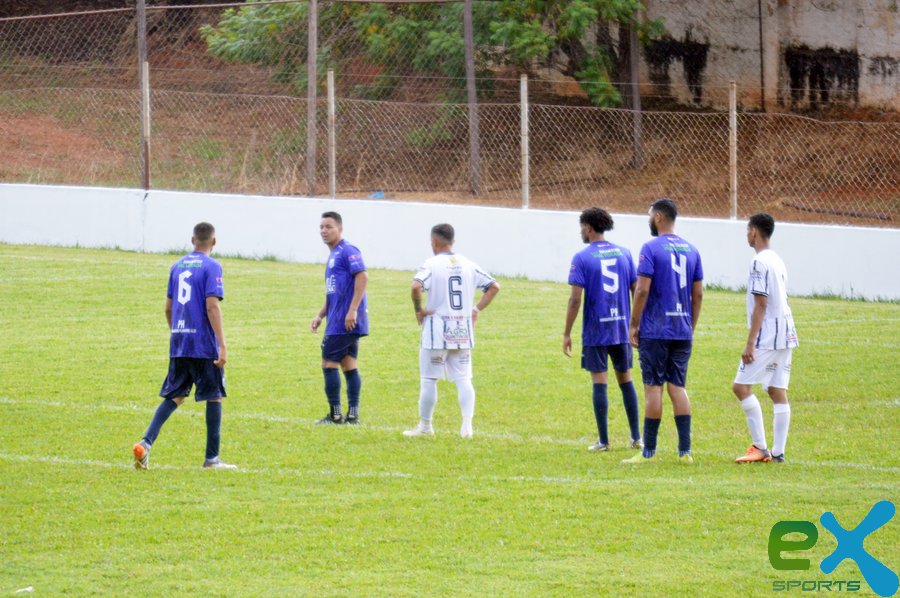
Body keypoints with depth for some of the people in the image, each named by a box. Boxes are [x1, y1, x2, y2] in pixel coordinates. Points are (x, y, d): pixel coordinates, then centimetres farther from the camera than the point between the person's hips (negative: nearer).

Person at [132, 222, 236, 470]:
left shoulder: (178, 266, 12)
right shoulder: (211, 267, -7)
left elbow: (168, 307, 16)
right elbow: (212, 306, -15)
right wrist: (222, 345, -16)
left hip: (178, 342, 6)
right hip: (204, 343, -6)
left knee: (174, 396, 8)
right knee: (214, 396, 6)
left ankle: (146, 442, -11)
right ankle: (212, 457, 9)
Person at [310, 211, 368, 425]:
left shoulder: (348, 252, -11)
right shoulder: (333, 256, 20)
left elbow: (362, 277, -23)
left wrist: (352, 311, -26)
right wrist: (320, 315, 20)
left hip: (344, 323, -10)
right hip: (337, 321, 10)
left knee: (329, 363, -5)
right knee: (349, 365, 8)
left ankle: (335, 415, -2)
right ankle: (353, 414, 9)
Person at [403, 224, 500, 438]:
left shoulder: (432, 264, -9)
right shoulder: (468, 265, 7)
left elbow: (416, 286, -26)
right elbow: (494, 286, 8)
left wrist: (418, 310, -11)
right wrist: (477, 309, 11)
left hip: (436, 331, -4)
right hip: (463, 331, 4)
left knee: (429, 379, 6)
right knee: (463, 379, 8)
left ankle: (425, 426, 14)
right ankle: (467, 424, -5)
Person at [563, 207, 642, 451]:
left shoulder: (582, 258, -8)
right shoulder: (624, 254, 6)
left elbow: (575, 299, -12)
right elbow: (637, 291, 7)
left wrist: (567, 334, -5)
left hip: (595, 331, -4)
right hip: (622, 329, 4)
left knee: (599, 383, 1)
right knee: (626, 380, 15)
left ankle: (603, 440, 2)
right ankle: (636, 438, 16)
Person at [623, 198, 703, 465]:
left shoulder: (651, 248, -9)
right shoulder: (691, 250, 9)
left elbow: (642, 290, -14)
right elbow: (697, 294, 11)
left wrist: (634, 324, -7)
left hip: (655, 332, -6)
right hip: (682, 330, 6)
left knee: (653, 387, -2)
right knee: (678, 387, 9)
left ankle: (649, 452, 1)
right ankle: (685, 451, 4)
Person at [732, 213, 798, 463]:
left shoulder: (760, 262, -13)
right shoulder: (778, 261, 16)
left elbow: (760, 305, -17)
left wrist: (750, 343, -16)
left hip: (767, 338, -9)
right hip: (785, 336, 9)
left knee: (741, 386, -6)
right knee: (778, 391, 7)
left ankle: (760, 447, -8)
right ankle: (778, 452, 4)